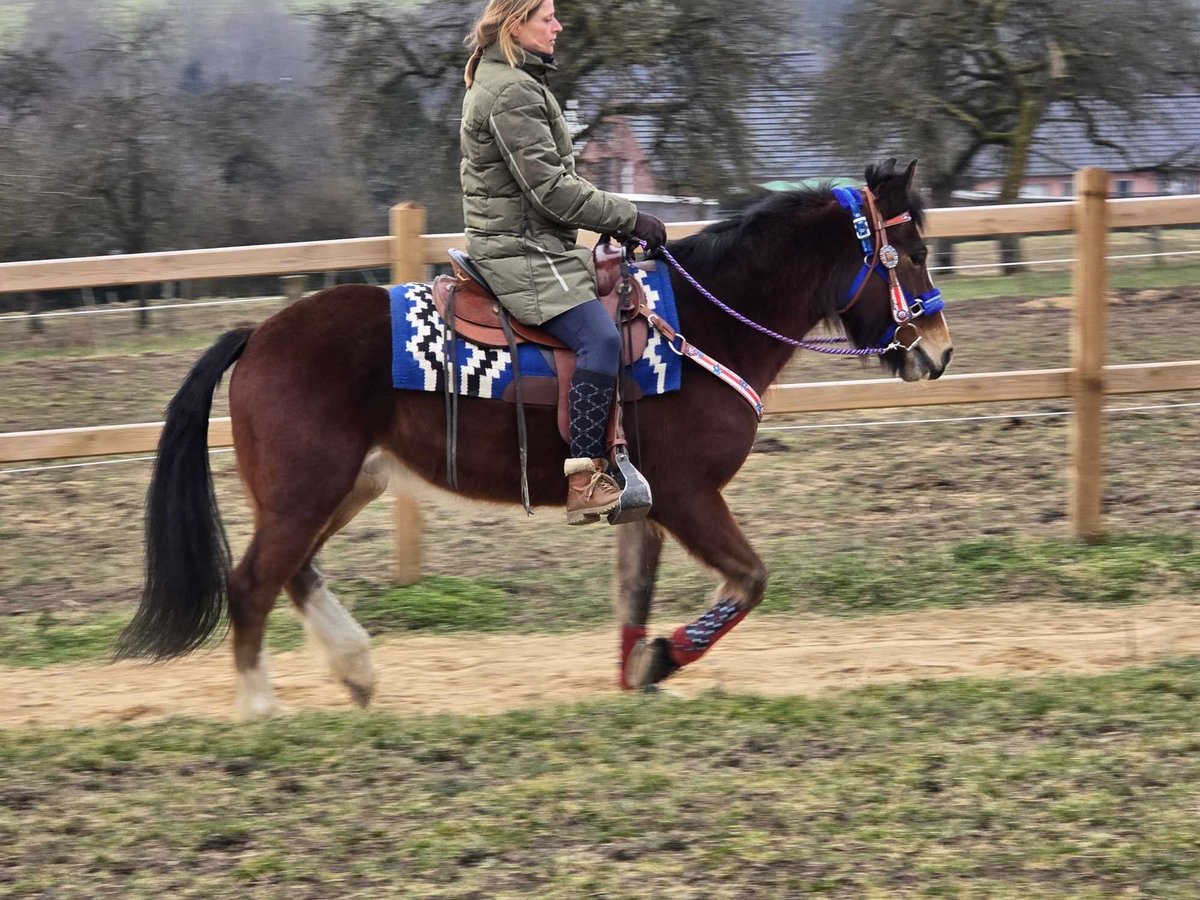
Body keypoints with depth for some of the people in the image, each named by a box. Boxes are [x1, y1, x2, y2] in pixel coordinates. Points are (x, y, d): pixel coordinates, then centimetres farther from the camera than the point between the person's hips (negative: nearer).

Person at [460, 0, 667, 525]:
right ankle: (585, 481, -28)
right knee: (600, 338, -25)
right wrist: (628, 219, -15)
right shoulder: (512, 92, -16)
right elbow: (551, 190, -21)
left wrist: (616, 219, 17)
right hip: (521, 250, -11)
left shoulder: (509, 82, 18)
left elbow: (554, 176, 24)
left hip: (532, 242, 11)